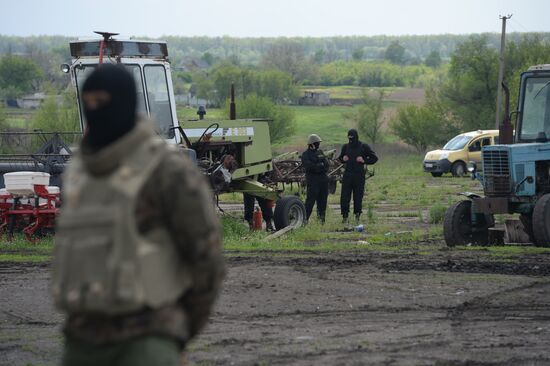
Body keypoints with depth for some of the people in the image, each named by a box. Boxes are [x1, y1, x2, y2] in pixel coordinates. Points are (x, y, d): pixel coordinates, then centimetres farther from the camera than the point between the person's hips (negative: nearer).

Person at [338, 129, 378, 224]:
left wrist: (364, 160, -11)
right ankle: (345, 216, 4)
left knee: (358, 196, 1)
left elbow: (374, 158, 3)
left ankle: (357, 215, 12)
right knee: (344, 196, -3)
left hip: (359, 176, -3)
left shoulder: (364, 147, 0)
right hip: (347, 175, 3)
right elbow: (340, 158, 24)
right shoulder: (345, 147, 10)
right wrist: (343, 159, 1)